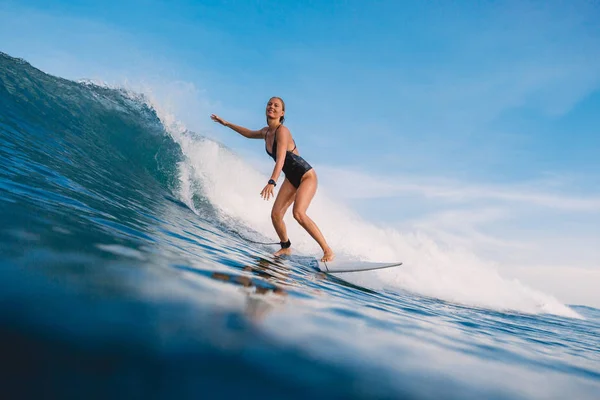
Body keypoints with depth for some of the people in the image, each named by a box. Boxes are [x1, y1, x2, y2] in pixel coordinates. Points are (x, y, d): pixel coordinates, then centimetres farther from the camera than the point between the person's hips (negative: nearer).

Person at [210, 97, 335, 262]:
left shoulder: (282, 131, -22)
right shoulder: (266, 132, 4)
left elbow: (280, 160, -35)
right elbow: (249, 134, 27)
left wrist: (272, 182, -48)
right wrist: (226, 123, 30)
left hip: (307, 176, -8)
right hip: (291, 179, 8)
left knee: (298, 213, -26)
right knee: (275, 214, -4)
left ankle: (328, 250, -20)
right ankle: (286, 247, 21)